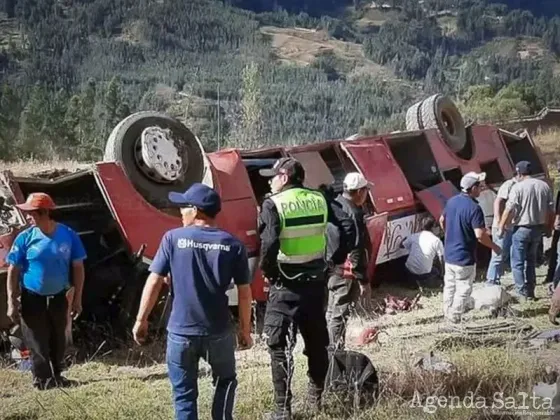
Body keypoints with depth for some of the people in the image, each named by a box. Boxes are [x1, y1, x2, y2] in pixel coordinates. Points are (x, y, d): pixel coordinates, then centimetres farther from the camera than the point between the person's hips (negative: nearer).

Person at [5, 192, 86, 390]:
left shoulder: (68, 235, -10)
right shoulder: (25, 238, -11)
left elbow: (78, 268, -2)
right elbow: (13, 271, -6)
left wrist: (77, 299, -2)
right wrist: (12, 302, -10)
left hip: (58, 297, 2)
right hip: (32, 298, -1)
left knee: (58, 340, 14)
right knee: (37, 342, 4)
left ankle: (57, 375, 31)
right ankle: (42, 379, 15)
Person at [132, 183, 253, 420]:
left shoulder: (173, 238, -5)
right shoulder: (233, 245, -2)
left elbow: (154, 282, -6)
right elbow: (244, 292, 0)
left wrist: (141, 319, 4)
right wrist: (245, 329, 11)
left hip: (180, 332, -1)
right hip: (218, 331, 1)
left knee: (184, 394, 12)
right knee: (226, 381, 25)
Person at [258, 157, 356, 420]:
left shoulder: (273, 204, -11)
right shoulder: (318, 199, 4)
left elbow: (269, 243, -25)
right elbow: (348, 227, -2)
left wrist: (267, 270, -9)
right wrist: (337, 259, 7)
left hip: (285, 286, -5)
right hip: (315, 283, 5)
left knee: (279, 347, 5)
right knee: (317, 343, 19)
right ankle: (316, 397, 32)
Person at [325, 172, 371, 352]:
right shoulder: (353, 213, -19)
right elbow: (356, 251, -22)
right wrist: (363, 281, -19)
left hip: (329, 268, 9)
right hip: (344, 271, -9)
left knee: (332, 311, 20)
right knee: (339, 314, -1)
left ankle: (329, 349, 32)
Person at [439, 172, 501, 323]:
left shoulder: (451, 201, 2)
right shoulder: (474, 208, -23)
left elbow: (442, 221, 17)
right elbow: (480, 235, -25)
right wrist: (494, 247, -9)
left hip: (449, 253, 8)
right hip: (464, 257, -8)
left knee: (449, 285, 20)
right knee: (463, 289, 7)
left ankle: (447, 312, 31)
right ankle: (455, 317, 14)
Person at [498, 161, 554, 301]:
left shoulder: (518, 187, -13)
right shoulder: (544, 186, 4)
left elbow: (509, 210, -16)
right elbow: (551, 210, 7)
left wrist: (501, 227, -6)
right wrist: (549, 227, 19)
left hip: (522, 229, -6)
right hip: (538, 228, 6)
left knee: (518, 263, 3)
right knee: (531, 261, 19)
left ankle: (523, 294, 1)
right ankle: (530, 293, 20)